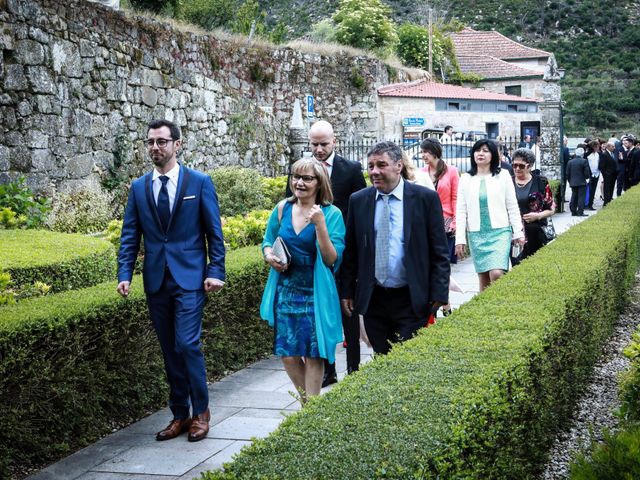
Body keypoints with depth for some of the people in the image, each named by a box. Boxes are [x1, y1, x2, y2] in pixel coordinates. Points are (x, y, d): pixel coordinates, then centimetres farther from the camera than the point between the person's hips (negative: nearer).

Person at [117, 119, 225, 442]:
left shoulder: (200, 182, -1)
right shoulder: (139, 188, 8)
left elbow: (214, 232, 0)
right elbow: (130, 235, 7)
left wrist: (216, 272, -8)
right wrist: (124, 274, -5)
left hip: (189, 278, -4)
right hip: (156, 280, 4)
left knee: (187, 345, -11)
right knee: (170, 351, 10)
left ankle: (200, 411, 7)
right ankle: (180, 415, 20)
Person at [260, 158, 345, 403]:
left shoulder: (331, 214, -9)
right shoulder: (282, 208, 2)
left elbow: (332, 260, -16)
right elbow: (268, 242, 17)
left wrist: (320, 225, -27)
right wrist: (269, 256, -6)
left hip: (315, 295, -4)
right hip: (285, 292, 4)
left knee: (313, 354, 3)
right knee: (288, 354, 6)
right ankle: (307, 401, 28)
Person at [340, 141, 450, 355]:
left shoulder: (426, 198, -4)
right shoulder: (358, 200, 5)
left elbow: (439, 252, -3)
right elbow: (350, 251, 10)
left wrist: (439, 295, -7)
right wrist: (346, 291, 6)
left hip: (412, 300, -3)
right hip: (373, 299, 3)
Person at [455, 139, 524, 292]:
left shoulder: (503, 176, 3)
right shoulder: (466, 179, 7)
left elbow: (512, 207, 4)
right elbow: (461, 210, 6)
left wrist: (518, 233, 0)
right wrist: (459, 239, 2)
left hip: (500, 232, -2)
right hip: (476, 234, 2)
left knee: (496, 274, -18)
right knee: (483, 280, 5)